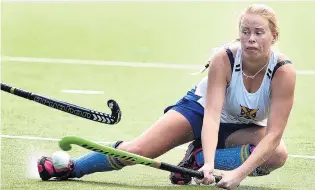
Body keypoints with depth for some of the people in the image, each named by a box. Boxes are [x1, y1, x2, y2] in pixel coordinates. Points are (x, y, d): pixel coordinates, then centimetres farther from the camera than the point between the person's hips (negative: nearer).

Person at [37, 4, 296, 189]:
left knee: (277, 155, -33)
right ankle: (71, 168, 5)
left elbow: (273, 134, -33)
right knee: (138, 149, -17)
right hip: (200, 108, -1)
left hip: (243, 128, 1)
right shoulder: (224, 58, -29)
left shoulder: (283, 71, -30)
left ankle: (194, 159, -21)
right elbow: (211, 115, -36)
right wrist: (209, 164, -53)